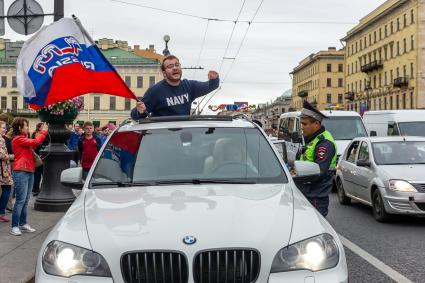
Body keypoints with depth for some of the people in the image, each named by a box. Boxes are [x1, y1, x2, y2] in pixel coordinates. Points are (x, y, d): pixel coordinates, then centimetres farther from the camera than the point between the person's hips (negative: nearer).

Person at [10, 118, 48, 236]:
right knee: (20, 201, -7)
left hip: (29, 172, 9)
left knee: (25, 201, 12)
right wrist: (44, 132, -5)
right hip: (21, 173, -9)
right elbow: (35, 142, -19)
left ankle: (23, 224, 18)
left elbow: (34, 144, 16)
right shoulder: (18, 139, -11)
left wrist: (42, 132, 11)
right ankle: (14, 226, -2)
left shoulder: (24, 138, 18)